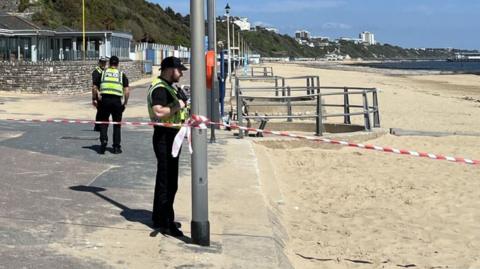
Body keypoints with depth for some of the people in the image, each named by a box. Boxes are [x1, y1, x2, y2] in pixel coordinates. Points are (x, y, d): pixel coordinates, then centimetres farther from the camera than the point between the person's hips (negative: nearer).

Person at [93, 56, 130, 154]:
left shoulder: (102, 73, 11)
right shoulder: (122, 74, 10)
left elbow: (95, 88, 6)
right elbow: (127, 91, 0)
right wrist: (125, 103, 9)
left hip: (104, 100, 0)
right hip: (117, 100, 0)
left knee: (103, 122, 13)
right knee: (117, 124, 11)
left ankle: (103, 140, -8)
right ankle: (116, 147, 12)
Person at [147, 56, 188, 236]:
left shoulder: (169, 87, 18)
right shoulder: (159, 88, -17)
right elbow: (158, 112, -31)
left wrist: (181, 104, 13)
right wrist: (177, 106, -21)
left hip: (171, 137, 11)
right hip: (164, 136, -11)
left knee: (167, 180, 18)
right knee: (167, 182, -7)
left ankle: (159, 218, 29)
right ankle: (166, 223, -2)